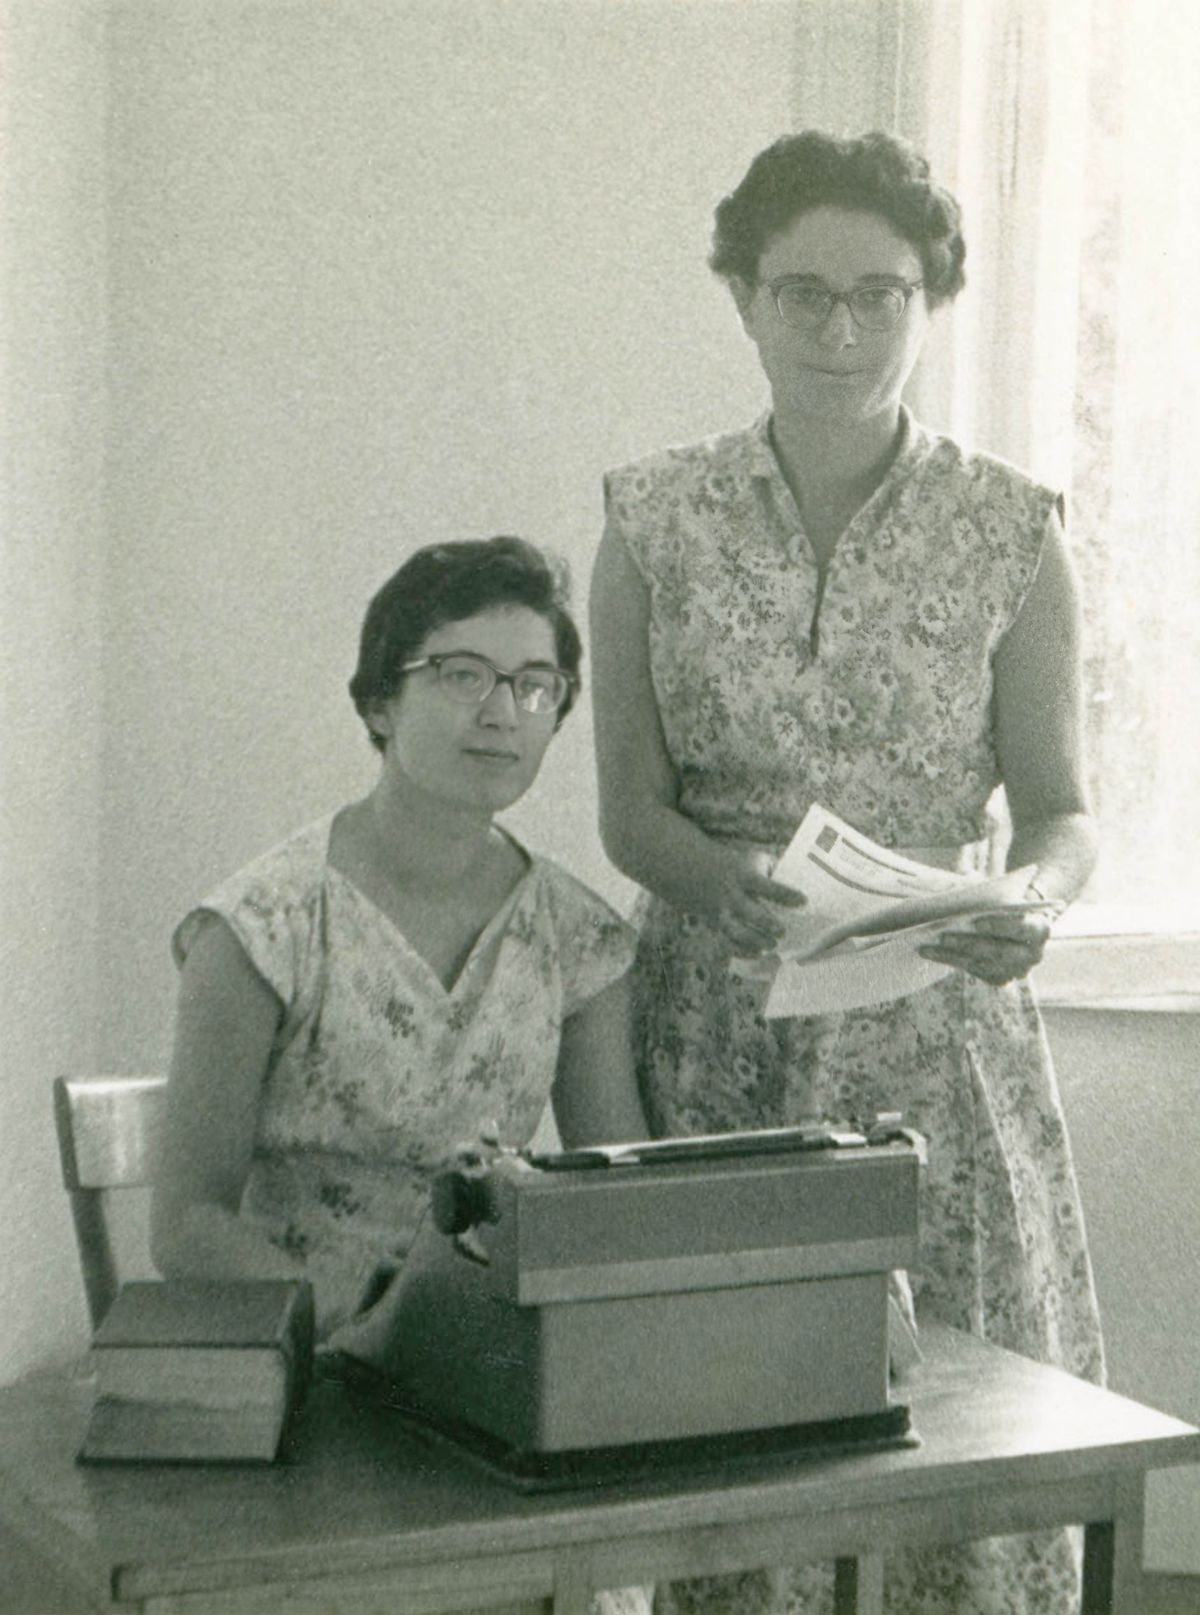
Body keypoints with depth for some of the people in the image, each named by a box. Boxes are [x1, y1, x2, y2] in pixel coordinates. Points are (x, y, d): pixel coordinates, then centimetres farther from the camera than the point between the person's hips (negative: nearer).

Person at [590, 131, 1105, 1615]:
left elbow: (1059, 805, 3)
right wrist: (728, 881, -20)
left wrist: (1032, 901, -19)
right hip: (714, 1031, 0)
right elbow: (631, 807, 1)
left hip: (938, 1037, 0)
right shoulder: (657, 520, 2)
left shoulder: (1007, 530, 1)